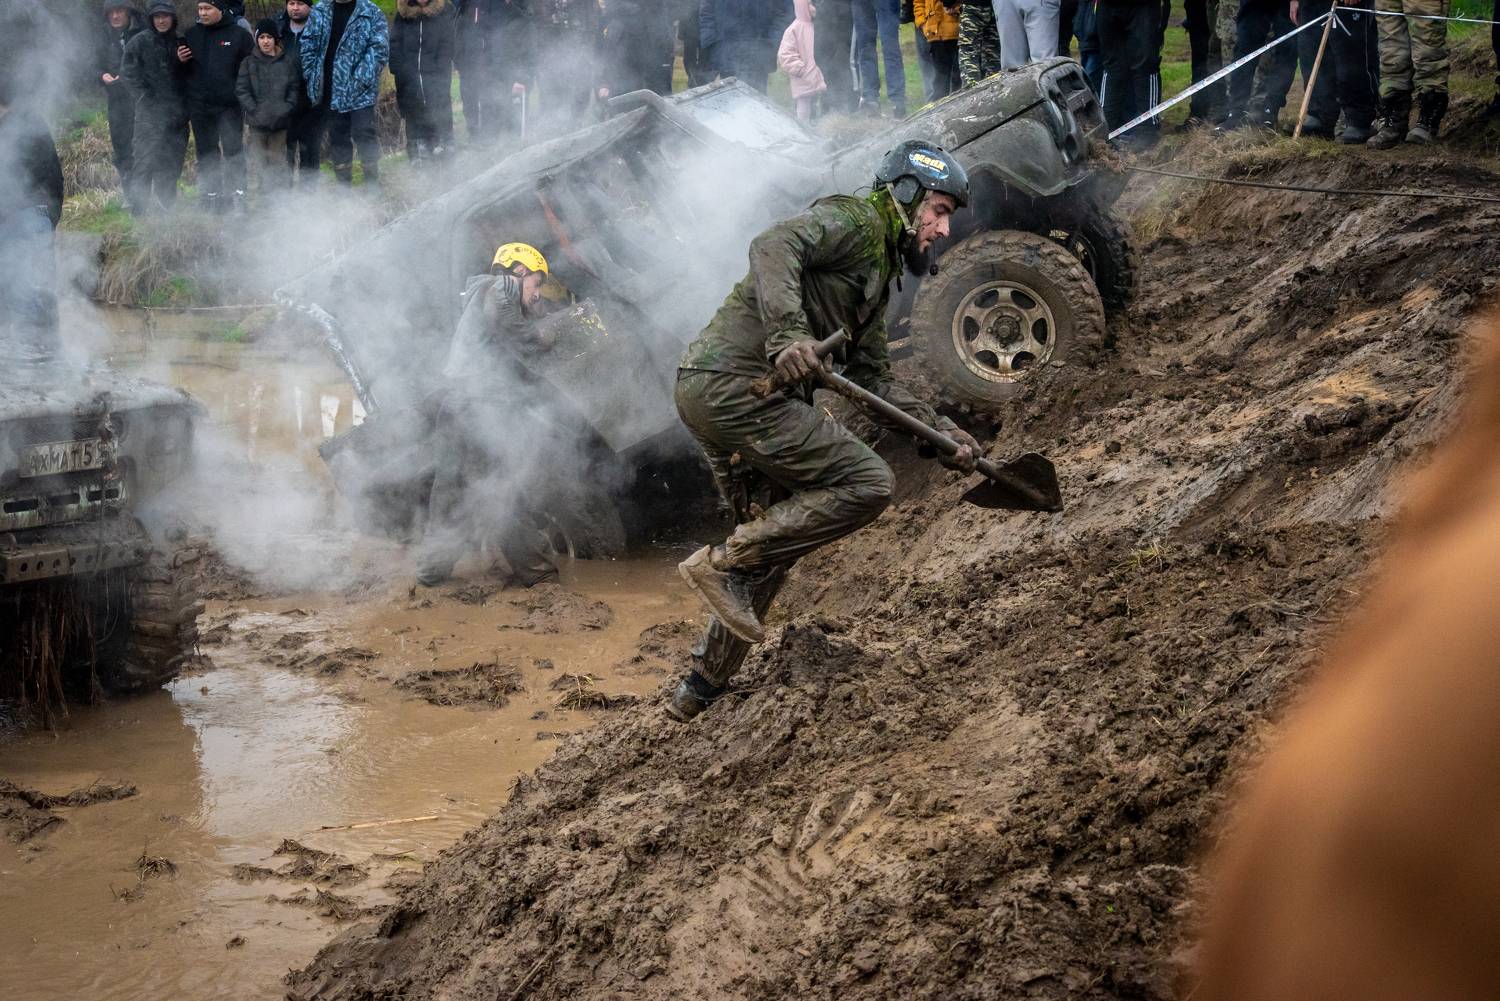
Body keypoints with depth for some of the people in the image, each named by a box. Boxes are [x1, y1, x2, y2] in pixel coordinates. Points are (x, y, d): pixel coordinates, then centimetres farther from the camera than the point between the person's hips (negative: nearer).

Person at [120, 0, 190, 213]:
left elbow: (188, 76, 21)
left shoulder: (180, 44, 13)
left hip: (177, 115, 4)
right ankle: (139, 209, -9)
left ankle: (165, 207, 14)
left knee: (171, 165, 7)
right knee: (145, 160, -10)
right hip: (150, 114, -4)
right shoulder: (139, 43, 0)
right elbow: (128, 74, -3)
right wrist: (146, 100, -10)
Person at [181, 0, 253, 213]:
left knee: (233, 150, -2)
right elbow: (184, 68, 19)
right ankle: (210, 194, 15)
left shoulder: (238, 35, -3)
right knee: (206, 152, 9)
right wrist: (181, 60, -4)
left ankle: (236, 193, 4)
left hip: (230, 105, -4)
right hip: (199, 106, 4)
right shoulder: (192, 34, 9)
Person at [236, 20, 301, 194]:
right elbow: (241, 90, 1)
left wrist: (285, 110, -9)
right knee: (259, 161, 0)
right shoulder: (249, 63, 6)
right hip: (257, 122, 1)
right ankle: (266, 193, 3)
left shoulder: (287, 62, 5)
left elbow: (295, 89, 4)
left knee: (278, 159, 0)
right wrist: (254, 110, -10)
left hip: (280, 122, -1)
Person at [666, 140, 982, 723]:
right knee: (866, 484, -13)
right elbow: (773, 247, -23)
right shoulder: (854, 220, -4)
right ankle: (723, 562, -9)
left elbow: (873, 379, 26)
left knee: (772, 545, 20)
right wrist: (788, 334, -37)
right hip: (733, 385, -10)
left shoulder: (878, 274, 26)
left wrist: (942, 431, 17)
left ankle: (698, 694, 25)